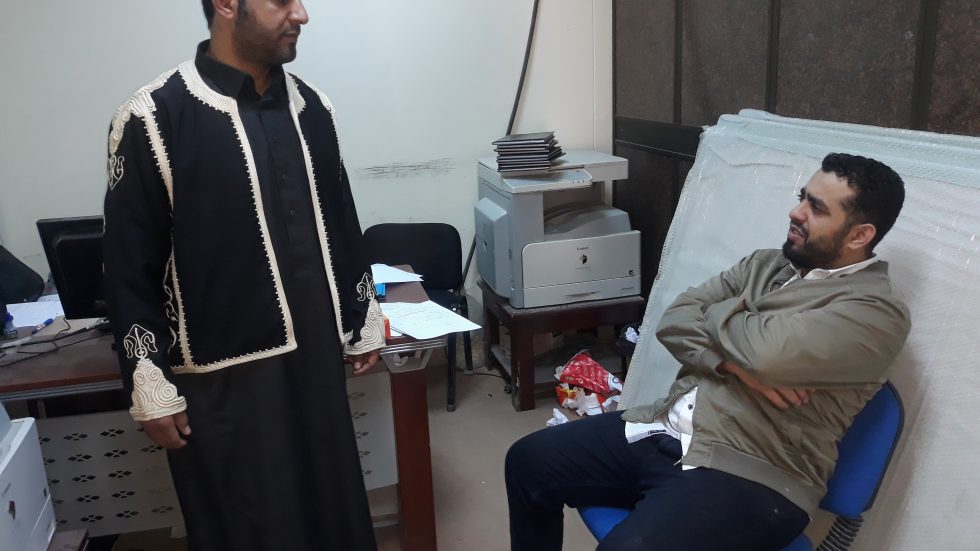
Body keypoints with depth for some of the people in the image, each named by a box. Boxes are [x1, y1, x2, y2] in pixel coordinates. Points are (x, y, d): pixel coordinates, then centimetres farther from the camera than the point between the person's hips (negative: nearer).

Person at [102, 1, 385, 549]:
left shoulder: (311, 107, 5)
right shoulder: (153, 117, -11)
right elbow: (130, 267, -8)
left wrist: (363, 323, 16)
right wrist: (151, 386, -7)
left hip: (316, 357, 5)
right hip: (223, 377, -4)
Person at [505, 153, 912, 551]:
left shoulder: (877, 311, -9)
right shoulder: (765, 263, 14)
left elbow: (765, 351, -26)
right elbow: (674, 321, 5)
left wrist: (718, 309, -4)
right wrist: (733, 365, -13)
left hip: (748, 473, -7)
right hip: (662, 429, 8)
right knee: (529, 460, 3)